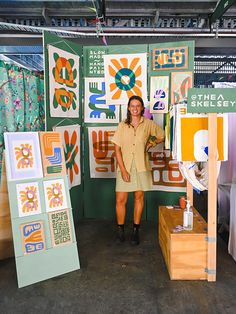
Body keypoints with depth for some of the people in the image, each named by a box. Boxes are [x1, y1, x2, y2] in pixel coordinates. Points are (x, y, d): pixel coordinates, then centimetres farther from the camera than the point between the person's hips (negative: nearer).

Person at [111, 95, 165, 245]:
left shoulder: (148, 124, 2)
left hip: (141, 166, 1)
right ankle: (120, 229, 20)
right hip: (125, 166, 0)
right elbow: (117, 149, -3)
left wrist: (150, 144, 3)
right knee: (120, 199, -2)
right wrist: (123, 170, -11)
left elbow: (161, 136, 18)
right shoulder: (122, 125, 0)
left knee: (139, 197, 9)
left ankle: (136, 230, 23)